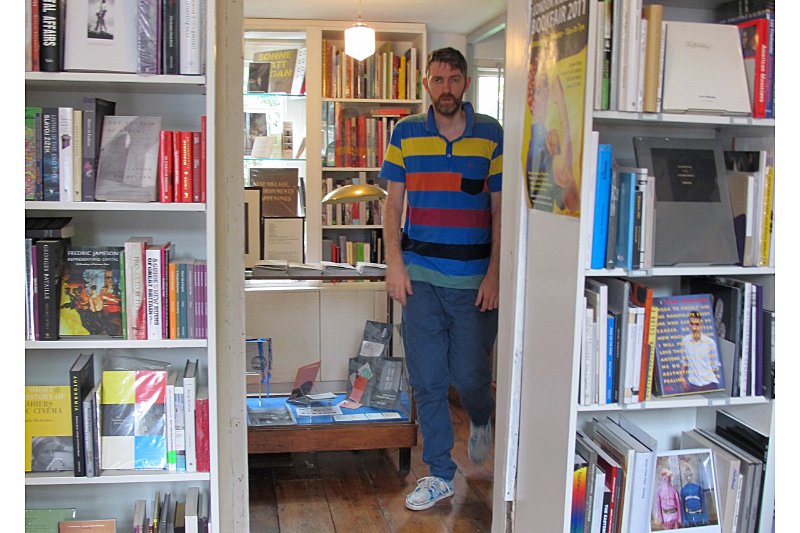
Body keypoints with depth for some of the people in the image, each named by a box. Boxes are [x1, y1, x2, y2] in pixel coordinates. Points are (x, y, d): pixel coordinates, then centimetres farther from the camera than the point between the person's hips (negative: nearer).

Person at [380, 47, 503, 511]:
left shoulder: (491, 134, 0)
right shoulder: (406, 134, 5)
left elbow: (500, 208, -1)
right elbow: (394, 203, 8)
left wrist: (495, 272, -8)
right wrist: (394, 261, -2)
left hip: (475, 279, -2)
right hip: (421, 277, 2)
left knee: (470, 375, 1)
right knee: (427, 379, 6)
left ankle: (483, 419, 39)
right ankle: (440, 474, 22)